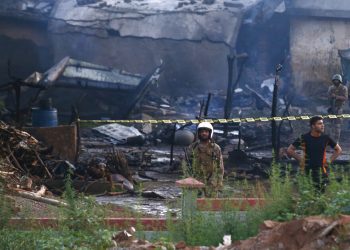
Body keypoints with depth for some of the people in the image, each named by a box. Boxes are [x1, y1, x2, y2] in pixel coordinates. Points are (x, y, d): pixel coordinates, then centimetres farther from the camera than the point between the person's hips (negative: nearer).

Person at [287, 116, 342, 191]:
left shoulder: (325, 138, 3)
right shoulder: (304, 138, -4)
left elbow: (338, 150, 17)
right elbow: (289, 150, 3)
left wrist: (330, 161, 8)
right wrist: (300, 159, -2)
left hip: (321, 170, 2)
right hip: (307, 170, -2)